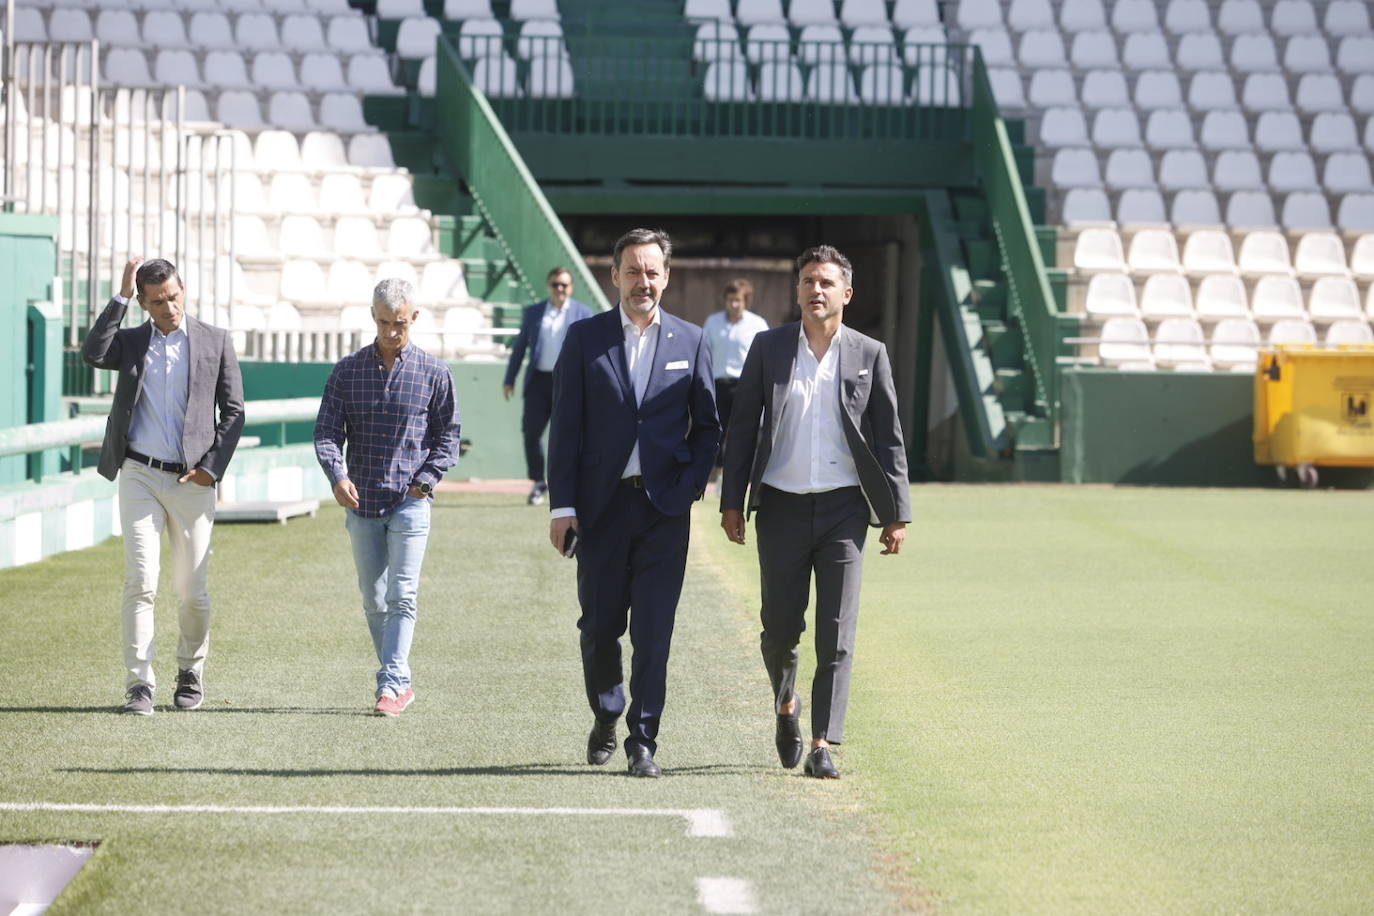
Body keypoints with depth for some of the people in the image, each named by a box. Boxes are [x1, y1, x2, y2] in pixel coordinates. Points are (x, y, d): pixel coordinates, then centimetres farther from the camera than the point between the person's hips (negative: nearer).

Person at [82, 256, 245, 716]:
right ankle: (139, 685, -10)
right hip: (140, 475, 0)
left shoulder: (216, 341, 5)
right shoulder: (131, 341, 7)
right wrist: (121, 297, -13)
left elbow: (233, 412, 5)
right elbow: (92, 354, -14)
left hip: (193, 480, 0)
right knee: (140, 582, -10)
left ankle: (191, 672, 26)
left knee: (192, 591, 5)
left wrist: (212, 467, -5)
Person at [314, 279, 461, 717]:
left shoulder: (434, 374, 1)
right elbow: (327, 430, 1)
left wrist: (424, 481, -7)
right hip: (361, 503, 3)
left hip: (410, 501, -3)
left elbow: (448, 435, 6)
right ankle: (401, 682, 18)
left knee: (401, 598, -10)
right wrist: (337, 475, -17)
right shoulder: (348, 371, 5)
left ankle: (391, 686, -12)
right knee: (374, 601, 8)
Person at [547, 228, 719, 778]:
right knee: (599, 625, 9)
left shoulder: (690, 341, 6)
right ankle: (605, 718, 32)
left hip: (664, 506, 0)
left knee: (653, 630, -5)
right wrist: (562, 506, -5)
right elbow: (566, 427, 1)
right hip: (601, 505, 0)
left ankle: (643, 742, -1)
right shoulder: (585, 338, 3)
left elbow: (707, 425, 11)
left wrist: (688, 485, -4)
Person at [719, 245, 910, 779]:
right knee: (781, 625, 6)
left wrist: (897, 514, 2)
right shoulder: (768, 348, 4)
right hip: (783, 508, 1)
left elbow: (888, 438, 6)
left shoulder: (869, 355, 4)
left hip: (843, 508, -1)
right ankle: (786, 705, 36)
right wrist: (732, 502, 0)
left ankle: (823, 745, -5)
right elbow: (742, 428, 6)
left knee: (837, 633, -5)